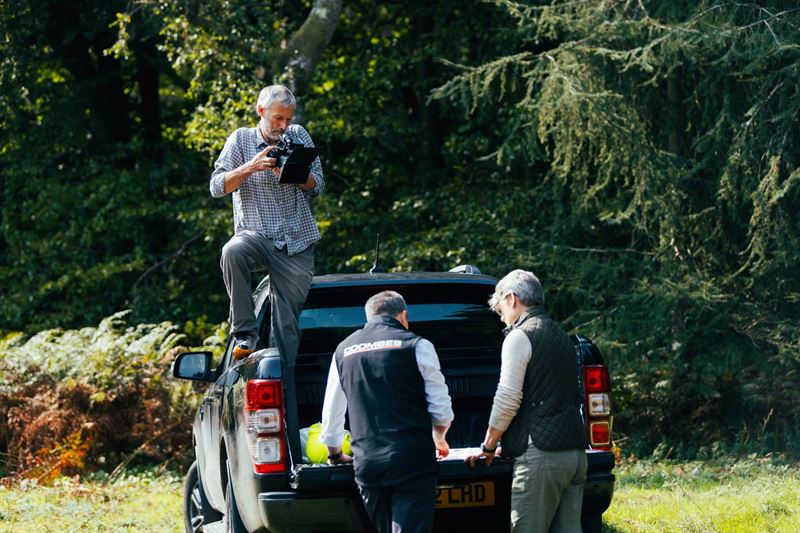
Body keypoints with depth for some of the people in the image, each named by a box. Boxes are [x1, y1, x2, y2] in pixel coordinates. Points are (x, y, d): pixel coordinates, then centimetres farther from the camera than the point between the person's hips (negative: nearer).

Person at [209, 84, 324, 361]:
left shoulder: (299, 136, 10)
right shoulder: (242, 139, 4)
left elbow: (317, 186, 4)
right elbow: (217, 187, -4)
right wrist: (250, 167, -19)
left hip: (297, 246, 2)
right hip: (256, 234, -2)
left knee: (287, 322, -3)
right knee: (233, 251, -35)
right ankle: (245, 333, -26)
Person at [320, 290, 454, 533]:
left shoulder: (343, 351, 14)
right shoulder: (417, 346, 0)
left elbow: (331, 414, 20)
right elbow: (441, 408, 1)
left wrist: (335, 455, 36)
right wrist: (439, 438, 22)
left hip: (367, 465, 4)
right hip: (413, 463, -4)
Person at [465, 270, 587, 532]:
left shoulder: (520, 336, -5)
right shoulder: (561, 337, 22)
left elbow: (508, 400, -11)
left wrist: (488, 446, 1)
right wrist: (506, 446, 30)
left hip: (541, 454, -8)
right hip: (575, 451, 8)